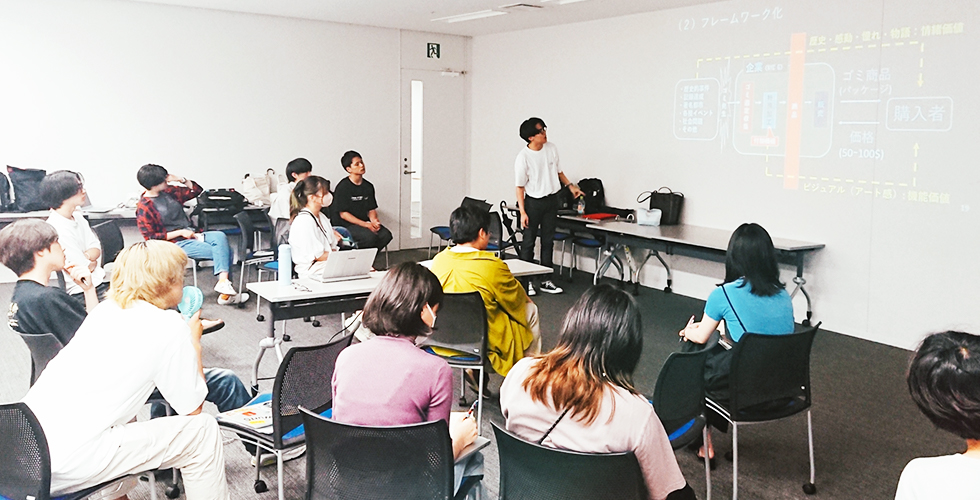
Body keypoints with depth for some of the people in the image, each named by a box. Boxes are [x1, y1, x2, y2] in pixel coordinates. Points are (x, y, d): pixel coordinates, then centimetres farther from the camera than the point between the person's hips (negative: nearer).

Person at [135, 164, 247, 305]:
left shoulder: (169, 192, 10)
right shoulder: (144, 208, -9)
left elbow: (196, 190, 19)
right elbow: (151, 238, -11)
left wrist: (180, 179, 0)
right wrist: (181, 232, -14)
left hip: (191, 234, 7)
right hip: (176, 243, -7)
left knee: (220, 237, -22)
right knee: (223, 252, -22)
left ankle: (223, 281, -26)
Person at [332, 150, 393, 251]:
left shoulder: (368, 186, 11)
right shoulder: (343, 187, -9)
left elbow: (371, 209, 13)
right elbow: (343, 214, -12)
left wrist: (374, 220, -12)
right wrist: (365, 224, -19)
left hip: (365, 222, 6)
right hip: (346, 225, -6)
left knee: (386, 235, -19)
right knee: (370, 236, -31)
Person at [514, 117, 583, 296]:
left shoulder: (551, 149, 1)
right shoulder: (523, 157, -15)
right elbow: (520, 186, -12)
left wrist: (570, 186, 13)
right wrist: (522, 212, -16)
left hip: (552, 200, 5)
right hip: (533, 201, -5)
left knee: (548, 241, 9)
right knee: (529, 241, 1)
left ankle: (546, 280, 17)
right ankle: (526, 280, 10)